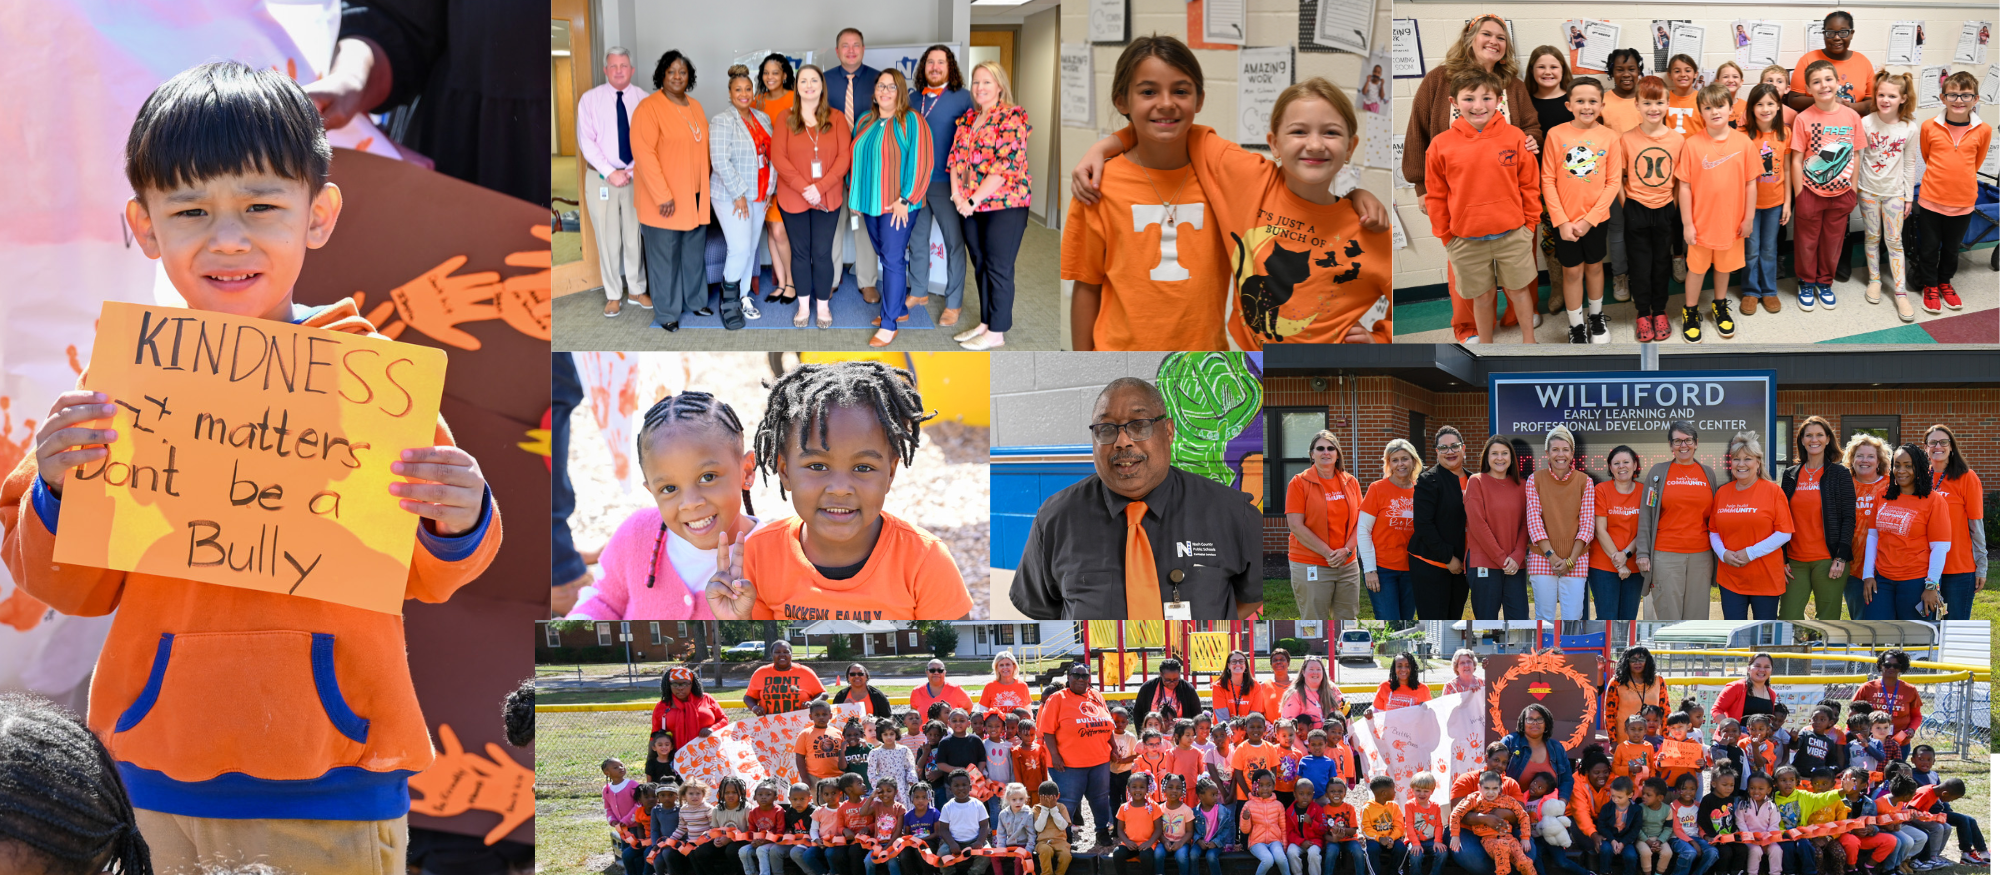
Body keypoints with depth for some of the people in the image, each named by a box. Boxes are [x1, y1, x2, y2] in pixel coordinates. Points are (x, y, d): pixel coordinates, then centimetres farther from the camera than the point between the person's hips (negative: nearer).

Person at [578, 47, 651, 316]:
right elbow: (586, 141, -5)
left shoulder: (642, 98, 0)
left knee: (635, 236, 7)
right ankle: (613, 295, 13)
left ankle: (637, 290, 20)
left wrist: (634, 170, -12)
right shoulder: (590, 99, -1)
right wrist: (611, 173, -13)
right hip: (602, 179, -1)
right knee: (608, 239, 4)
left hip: (636, 176, 1)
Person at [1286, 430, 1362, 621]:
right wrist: (1328, 553, -14)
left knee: (1349, 619, 7)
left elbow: (1359, 521, 9)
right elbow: (1295, 525, -10)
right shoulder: (1300, 482, -4)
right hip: (1310, 567, -4)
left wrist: (1347, 550, -8)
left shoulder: (1351, 482, 9)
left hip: (1348, 564, 4)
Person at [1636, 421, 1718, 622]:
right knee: (1668, 615, -3)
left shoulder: (1708, 474, 11)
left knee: (1697, 615, 3)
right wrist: (1643, 553, -7)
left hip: (1701, 556, 2)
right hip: (1666, 556, -2)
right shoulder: (1658, 472, 4)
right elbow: (1646, 515, 1)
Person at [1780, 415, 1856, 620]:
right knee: (1788, 619, -1)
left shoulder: (1840, 474, 2)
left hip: (1828, 561, -3)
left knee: (1827, 620, 0)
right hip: (1795, 561, 3)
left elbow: (1849, 518, -2)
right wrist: (1782, 559, 5)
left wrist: (1842, 557, -10)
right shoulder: (1790, 475, 11)